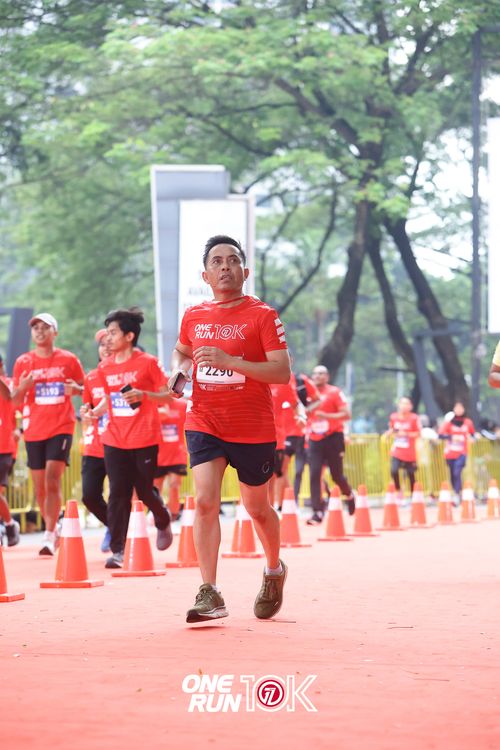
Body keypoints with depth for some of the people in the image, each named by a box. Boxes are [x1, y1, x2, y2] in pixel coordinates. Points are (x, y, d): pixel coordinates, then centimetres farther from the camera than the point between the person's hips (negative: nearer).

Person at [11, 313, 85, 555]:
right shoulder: (23, 362, 5)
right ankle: (52, 530, 25)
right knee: (39, 486, 7)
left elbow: (86, 388, 10)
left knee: (52, 478, -17)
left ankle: (49, 536, -17)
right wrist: (22, 387, -15)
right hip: (34, 430, 3)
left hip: (61, 428, -3)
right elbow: (15, 401, 7)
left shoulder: (69, 360, 1)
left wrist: (75, 389, -13)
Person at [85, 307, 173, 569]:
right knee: (118, 493, -2)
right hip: (114, 440, 4)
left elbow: (167, 395, -5)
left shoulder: (148, 363, -7)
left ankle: (163, 522, 36)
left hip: (144, 440, -4)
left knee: (145, 491, 3)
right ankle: (117, 550, -2)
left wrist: (143, 395, -22)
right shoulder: (105, 367, 7)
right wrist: (95, 411, -3)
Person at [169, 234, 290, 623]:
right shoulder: (193, 316, 6)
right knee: (206, 501, -15)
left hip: (254, 430, -2)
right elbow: (182, 351, 27)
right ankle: (210, 594, -16)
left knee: (257, 509, 12)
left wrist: (229, 360, -27)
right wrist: (179, 370, 4)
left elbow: (282, 372, -17)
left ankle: (274, 571, 41)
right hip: (204, 424, 3)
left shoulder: (263, 315, -9)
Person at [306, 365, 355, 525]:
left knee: (337, 476, 4)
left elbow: (346, 414, -13)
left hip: (333, 438, -4)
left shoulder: (335, 392, -6)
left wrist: (327, 416, -25)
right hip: (315, 440, 4)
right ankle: (317, 512, -13)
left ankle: (349, 495, 36)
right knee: (314, 475, -10)